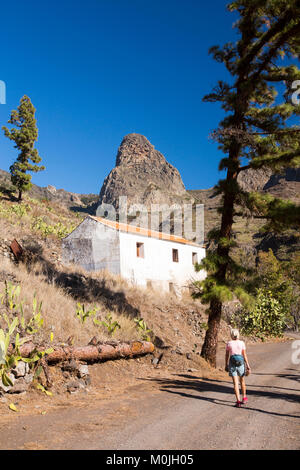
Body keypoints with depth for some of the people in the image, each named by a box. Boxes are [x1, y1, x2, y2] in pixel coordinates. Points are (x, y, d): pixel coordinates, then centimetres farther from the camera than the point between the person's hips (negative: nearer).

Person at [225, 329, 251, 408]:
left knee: (235, 383, -2)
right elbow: (244, 355, -2)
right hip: (240, 363, 1)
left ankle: (238, 401, -11)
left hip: (232, 363, -1)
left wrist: (226, 365, 15)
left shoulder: (229, 343, 0)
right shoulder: (242, 343, 0)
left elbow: (227, 355, 5)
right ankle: (244, 398, 35)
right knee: (242, 380, 22)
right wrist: (248, 366, 1)